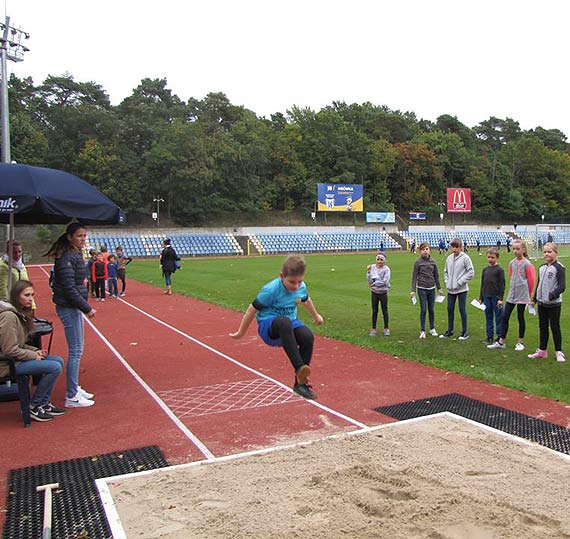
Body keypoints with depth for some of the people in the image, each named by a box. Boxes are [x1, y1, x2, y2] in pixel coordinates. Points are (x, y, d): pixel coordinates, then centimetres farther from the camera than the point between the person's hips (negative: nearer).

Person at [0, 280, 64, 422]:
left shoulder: (21, 313, 10)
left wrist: (35, 351, 2)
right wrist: (34, 355, -13)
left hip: (17, 358, 10)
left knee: (58, 360, 5)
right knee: (54, 367, -19)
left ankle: (44, 404, 11)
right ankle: (33, 408, -3)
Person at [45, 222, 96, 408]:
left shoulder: (76, 255, 12)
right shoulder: (67, 258, -18)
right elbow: (69, 288, -22)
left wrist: (84, 307, 14)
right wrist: (87, 308, -19)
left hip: (75, 307, 10)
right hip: (68, 308, -10)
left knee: (77, 349, 16)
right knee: (76, 350, -5)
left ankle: (74, 388, 28)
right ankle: (72, 397, 2)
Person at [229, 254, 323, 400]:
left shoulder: (302, 287, -3)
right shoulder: (271, 290, -20)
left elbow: (306, 300, 22)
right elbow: (253, 309, -9)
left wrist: (315, 315, 40)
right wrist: (241, 333, 1)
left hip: (290, 323, 5)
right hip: (268, 325, -5)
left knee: (308, 336, -28)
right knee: (284, 322, -42)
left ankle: (300, 383, -14)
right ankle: (299, 367, -46)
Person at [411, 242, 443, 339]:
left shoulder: (433, 262, 4)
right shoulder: (418, 262, -5)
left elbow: (436, 275, 12)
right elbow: (414, 277, -4)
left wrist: (439, 288, 13)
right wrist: (413, 290, -9)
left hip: (431, 288, 3)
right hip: (422, 289, -3)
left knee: (431, 309, 10)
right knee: (423, 310, -1)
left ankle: (432, 328, 26)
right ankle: (422, 331, 9)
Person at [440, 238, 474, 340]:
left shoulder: (465, 258, -9)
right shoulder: (449, 258, 7)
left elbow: (471, 273, -10)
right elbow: (445, 271, 18)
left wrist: (460, 282, -14)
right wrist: (447, 281, 4)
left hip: (461, 289, -5)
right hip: (450, 289, 5)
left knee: (462, 309, 1)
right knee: (450, 309, 10)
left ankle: (465, 332, 11)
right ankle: (450, 331, 23)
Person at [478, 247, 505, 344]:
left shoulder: (499, 270, -5)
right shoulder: (485, 269, 10)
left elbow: (502, 285, -7)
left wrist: (500, 298, -12)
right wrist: (481, 298, 12)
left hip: (496, 297, -5)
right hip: (487, 297, 5)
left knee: (498, 317, 2)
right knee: (488, 317, 10)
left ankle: (500, 337, 11)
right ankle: (490, 336, 18)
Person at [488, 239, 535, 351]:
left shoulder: (527, 264, -10)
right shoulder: (512, 263, 6)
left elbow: (531, 280, -5)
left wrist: (528, 294, 3)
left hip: (522, 295, -5)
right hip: (511, 294, 5)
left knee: (520, 317, 5)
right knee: (504, 317, 4)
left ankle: (520, 342, 19)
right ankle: (501, 342, 11)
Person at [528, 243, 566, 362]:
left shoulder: (559, 268, -11)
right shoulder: (541, 267, 10)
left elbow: (562, 286, -16)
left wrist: (552, 295, -28)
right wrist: (534, 299, 15)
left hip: (554, 304, -6)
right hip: (541, 303, 6)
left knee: (555, 327, 1)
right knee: (542, 327, 12)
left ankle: (559, 352, 13)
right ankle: (542, 350, 21)